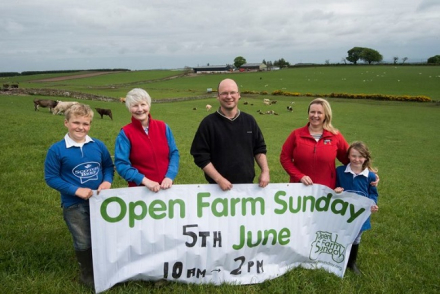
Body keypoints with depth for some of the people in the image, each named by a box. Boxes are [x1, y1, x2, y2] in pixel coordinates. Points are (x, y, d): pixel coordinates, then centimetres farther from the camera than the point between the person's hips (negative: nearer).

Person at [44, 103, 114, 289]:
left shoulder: (98, 145, -4)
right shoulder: (56, 150, -12)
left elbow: (109, 166, 6)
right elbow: (51, 178, -9)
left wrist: (107, 181, -14)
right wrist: (76, 190, -19)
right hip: (74, 205, -2)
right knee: (83, 243, 12)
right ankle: (87, 274, 37)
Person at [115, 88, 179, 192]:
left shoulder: (163, 127, 1)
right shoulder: (125, 133, -6)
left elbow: (174, 153, 2)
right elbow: (121, 164, -11)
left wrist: (169, 177, -12)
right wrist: (145, 181, -20)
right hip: (140, 188, -2)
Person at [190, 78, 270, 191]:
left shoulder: (249, 120, 5)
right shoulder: (208, 123, -8)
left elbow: (259, 149, 12)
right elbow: (201, 157, -9)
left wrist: (265, 171, -2)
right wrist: (219, 179, -16)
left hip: (248, 185, 4)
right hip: (220, 187, -3)